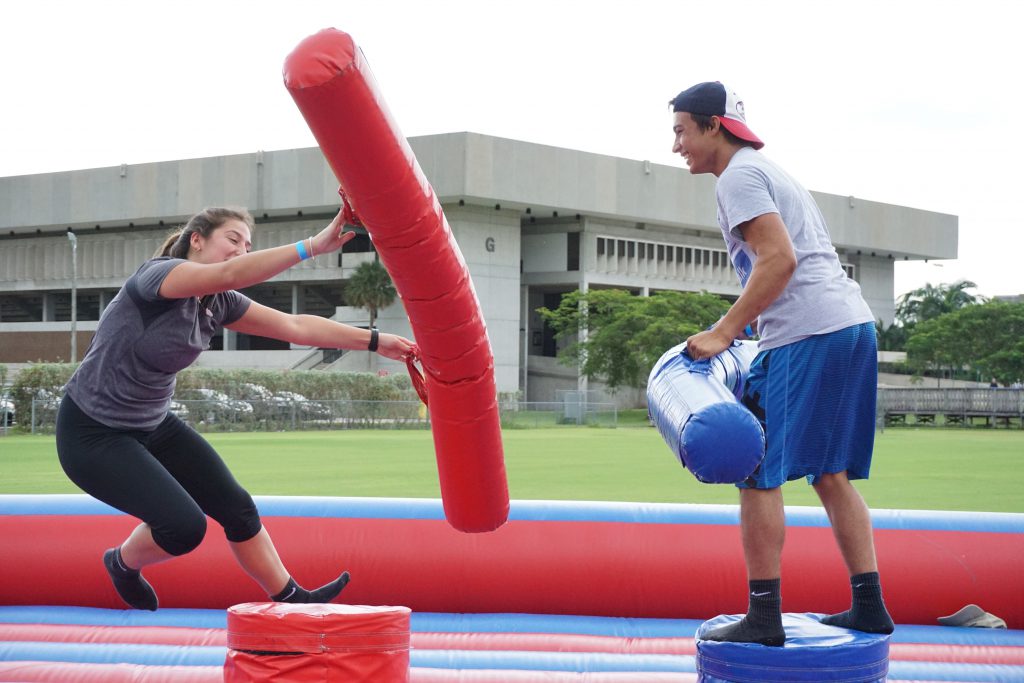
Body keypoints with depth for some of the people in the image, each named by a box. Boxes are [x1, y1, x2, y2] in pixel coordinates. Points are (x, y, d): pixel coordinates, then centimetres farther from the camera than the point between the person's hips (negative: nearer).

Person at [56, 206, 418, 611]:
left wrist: (374, 341, 0)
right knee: (185, 526, -17)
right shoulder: (158, 275, -22)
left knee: (236, 508, 3)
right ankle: (123, 563, 14)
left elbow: (295, 327, 4)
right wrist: (313, 246, -47)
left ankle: (291, 599, 16)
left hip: (153, 426, 8)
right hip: (92, 433, -8)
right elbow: (229, 274, -40)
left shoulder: (218, 303, 1)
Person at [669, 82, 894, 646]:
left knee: (757, 471, -5)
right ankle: (869, 607, 15)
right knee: (830, 473, 14)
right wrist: (742, 332, 25)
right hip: (855, 325, 10)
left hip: (806, 336, -10)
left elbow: (779, 260, -17)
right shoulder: (771, 172, 26)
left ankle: (764, 617, -5)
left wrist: (722, 333, -16)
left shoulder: (738, 176, -5)